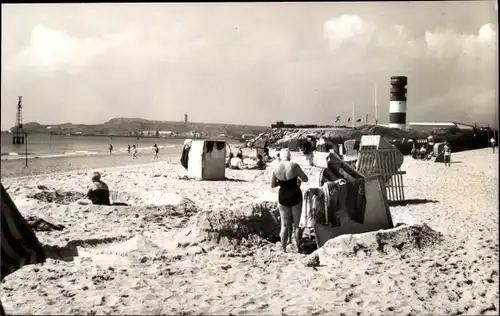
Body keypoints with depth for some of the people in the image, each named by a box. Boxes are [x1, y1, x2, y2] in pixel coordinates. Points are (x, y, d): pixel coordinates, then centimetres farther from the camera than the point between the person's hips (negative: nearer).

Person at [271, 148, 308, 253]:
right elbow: (305, 179, -2)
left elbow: (272, 185, 5)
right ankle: (299, 248, 16)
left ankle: (284, 249, 14)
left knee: (284, 225, 12)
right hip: (295, 196, -1)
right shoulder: (294, 165, -13)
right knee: (297, 224, 12)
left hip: (283, 197, 2)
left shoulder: (276, 169, -6)